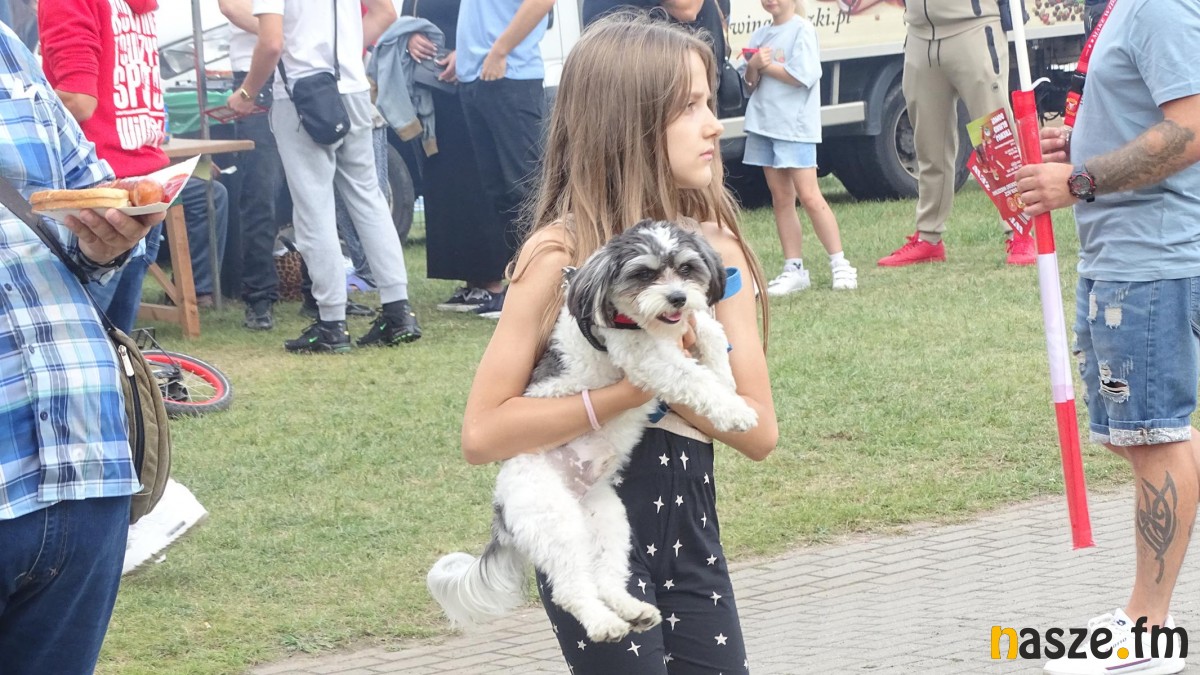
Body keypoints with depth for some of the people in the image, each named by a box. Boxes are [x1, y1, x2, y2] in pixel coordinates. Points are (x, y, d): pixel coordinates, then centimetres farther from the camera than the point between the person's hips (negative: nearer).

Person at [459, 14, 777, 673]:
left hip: (691, 531, 5)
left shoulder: (715, 248, 1)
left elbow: (759, 430, -4)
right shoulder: (561, 255, -13)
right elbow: (483, 433, -19)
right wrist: (633, 389, -24)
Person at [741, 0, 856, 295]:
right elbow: (751, 83, 11)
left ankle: (840, 265, -4)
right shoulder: (760, 35, 12)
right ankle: (793, 269, 8)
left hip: (795, 124, -6)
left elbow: (803, 76, -17)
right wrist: (754, 67, -10)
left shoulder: (802, 29, -7)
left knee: (809, 196, -10)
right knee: (781, 198, 6)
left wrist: (766, 65, -8)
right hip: (764, 123, 6)